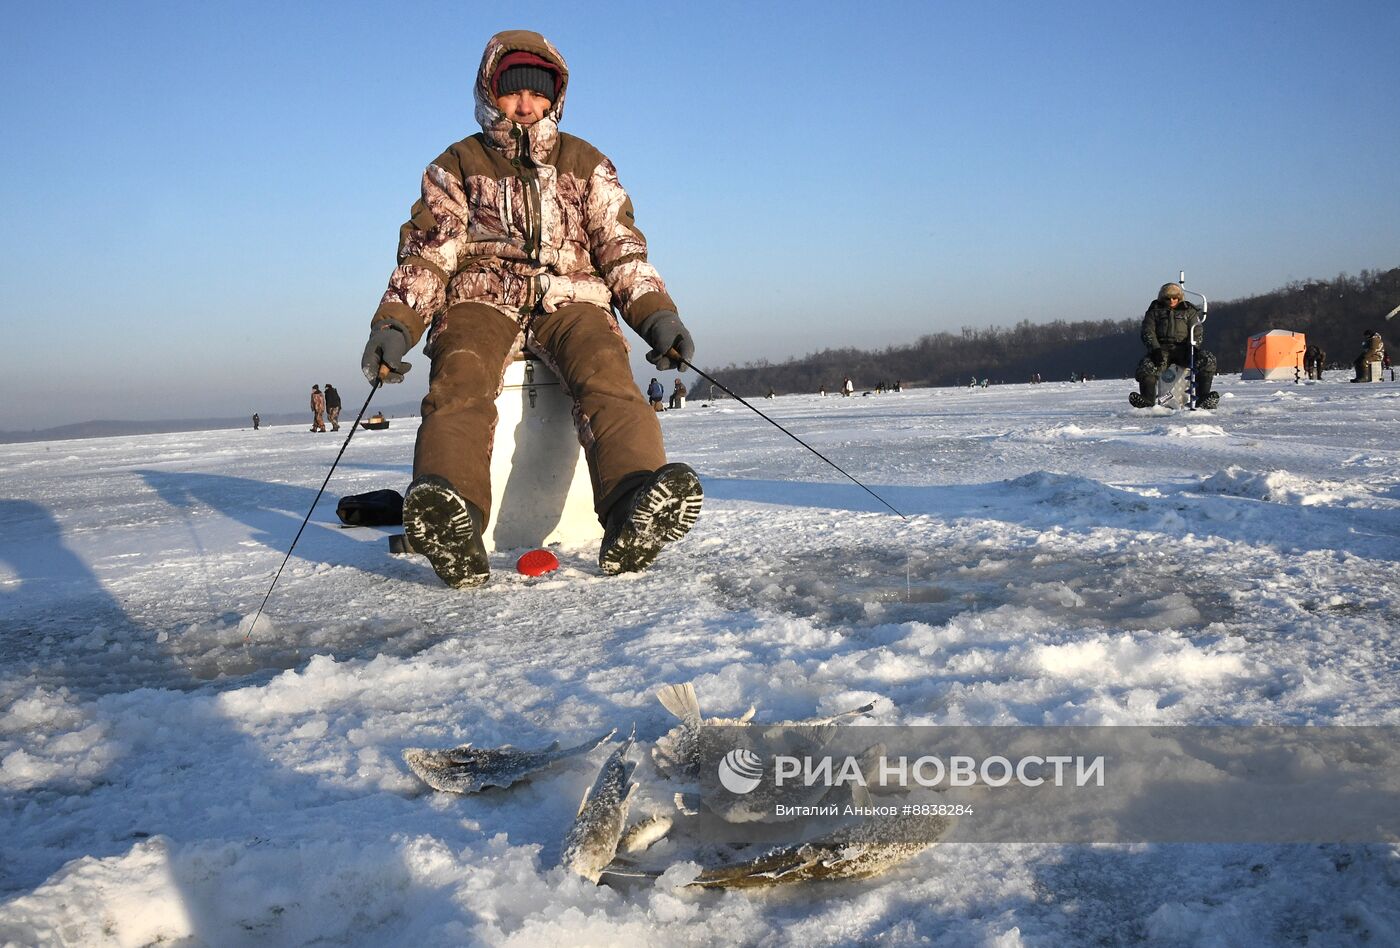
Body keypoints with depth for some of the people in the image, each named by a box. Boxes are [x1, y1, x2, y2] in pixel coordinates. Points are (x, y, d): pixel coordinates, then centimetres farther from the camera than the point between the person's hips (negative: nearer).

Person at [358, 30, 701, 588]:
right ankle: (450, 520, -60)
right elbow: (428, 254, 9)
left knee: (605, 372, -35)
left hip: (570, 298, 0)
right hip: (483, 298, 0)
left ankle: (636, 514, -60)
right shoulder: (458, 166, 17)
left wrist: (658, 315, -4)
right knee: (461, 375, -36)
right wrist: (395, 324, -10)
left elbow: (622, 251, 14)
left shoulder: (586, 165, 19)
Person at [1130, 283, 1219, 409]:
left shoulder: (1189, 311, 19)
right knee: (1146, 366, -33)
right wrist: (1155, 349, -15)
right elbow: (1148, 332, 4)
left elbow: (1196, 332, 10)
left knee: (1208, 361, -27)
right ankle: (1147, 399, -42)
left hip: (1183, 349, 1)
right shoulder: (1155, 311, 17)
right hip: (1162, 348, -1)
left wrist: (1192, 347, -13)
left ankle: (1203, 398, -32)